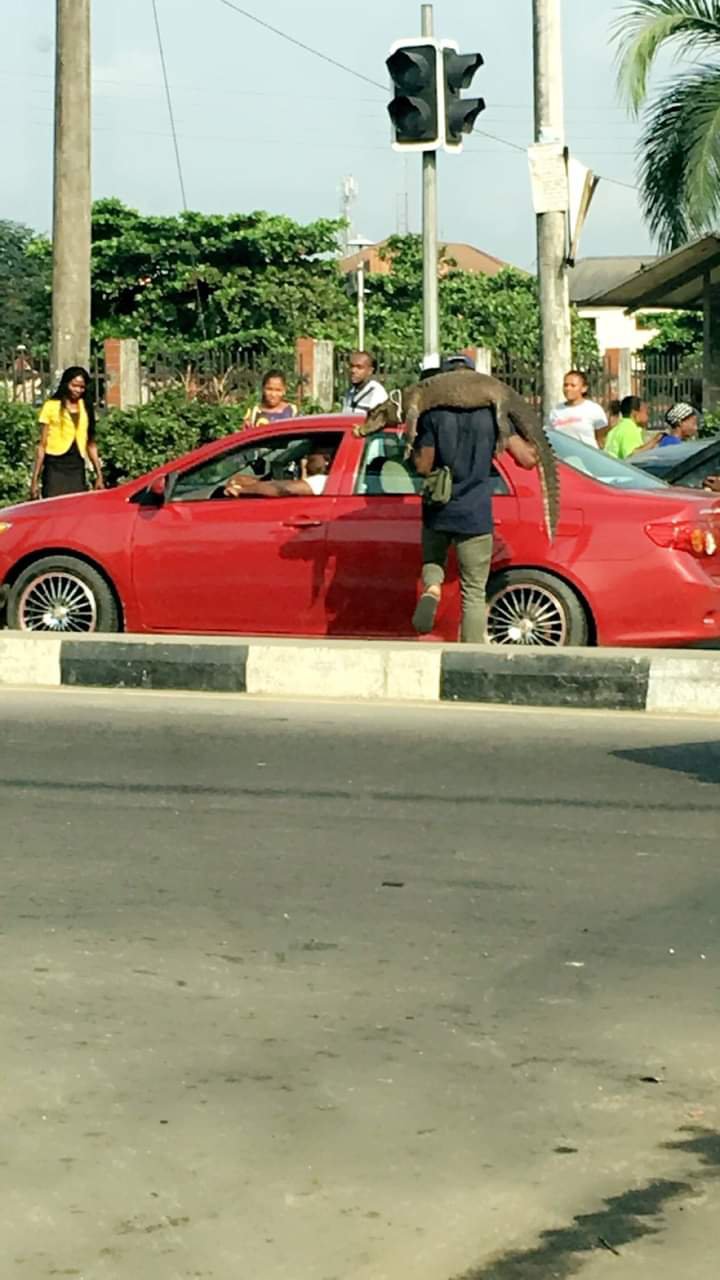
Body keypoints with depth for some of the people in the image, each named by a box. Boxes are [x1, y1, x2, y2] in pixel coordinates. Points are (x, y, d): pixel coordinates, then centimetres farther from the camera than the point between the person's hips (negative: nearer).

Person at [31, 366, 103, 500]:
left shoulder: (86, 407, 14)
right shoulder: (51, 406, 2)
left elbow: (91, 444, 17)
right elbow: (42, 445, 1)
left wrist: (99, 475, 9)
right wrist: (35, 479, -4)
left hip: (77, 468, 4)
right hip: (55, 468, -4)